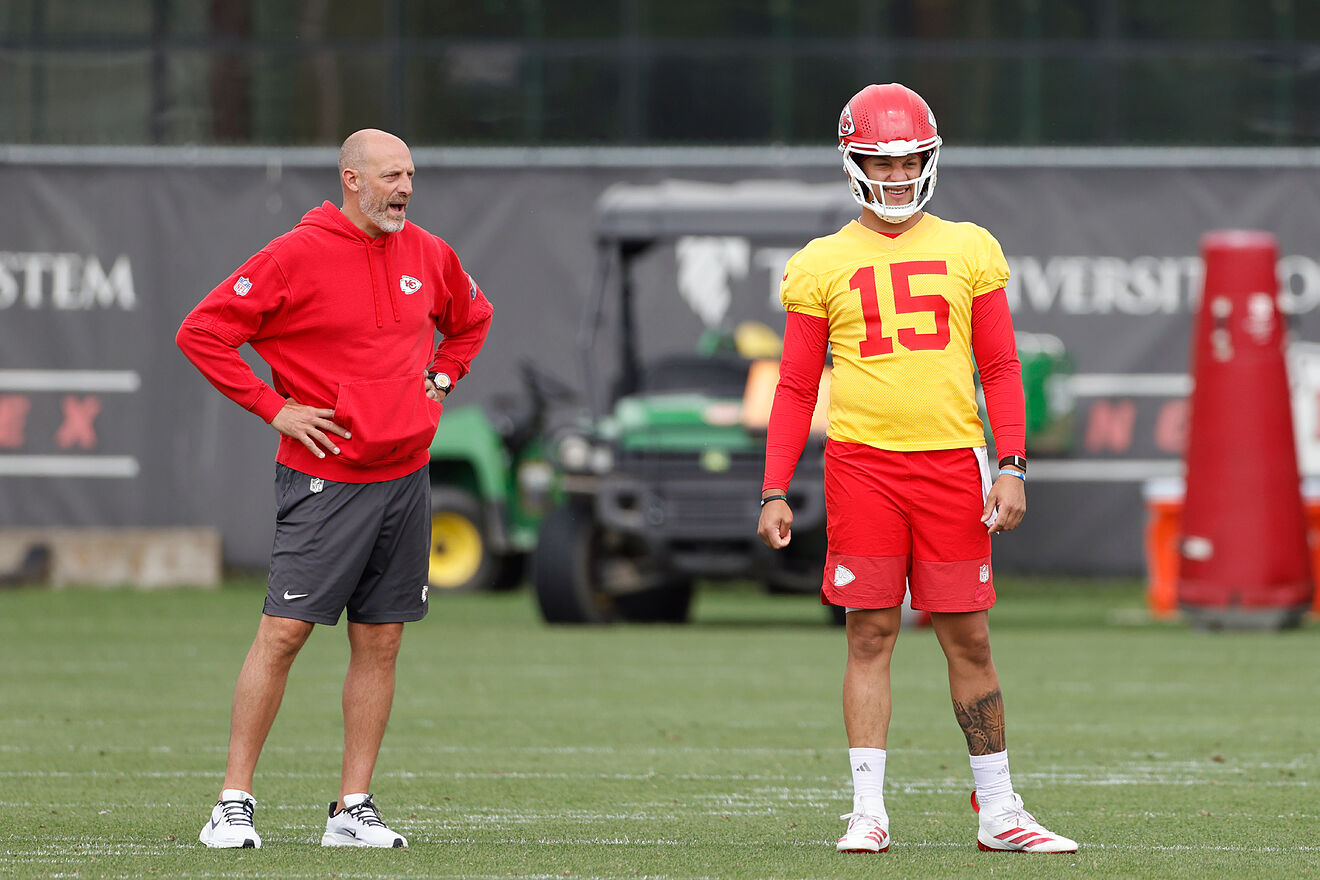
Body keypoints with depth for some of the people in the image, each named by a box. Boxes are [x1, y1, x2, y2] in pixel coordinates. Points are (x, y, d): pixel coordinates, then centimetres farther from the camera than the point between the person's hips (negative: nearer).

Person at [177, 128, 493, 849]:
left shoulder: (429, 255, 9)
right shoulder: (297, 255, -9)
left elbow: (471, 318, 30)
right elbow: (201, 332, -8)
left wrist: (440, 379, 14)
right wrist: (272, 408, -10)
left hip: (405, 475, 6)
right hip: (324, 478, -5)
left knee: (379, 643, 5)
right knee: (283, 632, -8)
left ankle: (353, 810, 10)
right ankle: (233, 804, -3)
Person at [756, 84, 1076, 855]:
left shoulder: (968, 250, 9)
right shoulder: (824, 264, 6)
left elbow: (1000, 368, 10)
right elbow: (796, 388, 9)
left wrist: (1012, 465, 0)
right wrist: (776, 491, 3)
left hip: (951, 465, 1)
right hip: (863, 465, -1)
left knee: (969, 638, 4)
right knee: (871, 634, -2)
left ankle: (999, 811, 12)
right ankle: (868, 811, 1)